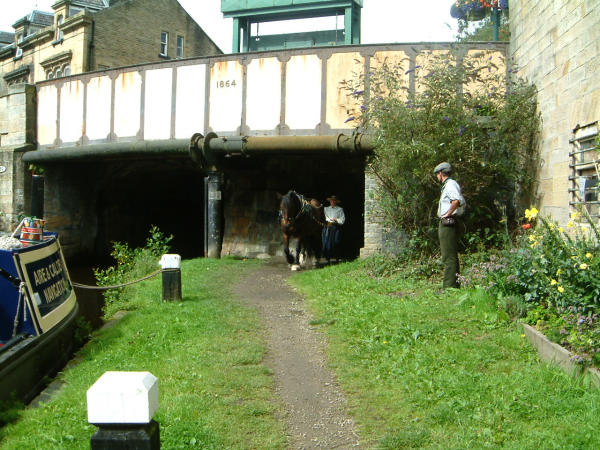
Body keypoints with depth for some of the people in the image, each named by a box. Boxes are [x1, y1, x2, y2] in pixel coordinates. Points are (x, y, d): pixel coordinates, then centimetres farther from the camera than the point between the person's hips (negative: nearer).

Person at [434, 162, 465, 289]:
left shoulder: (450, 184, -12)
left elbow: (456, 201, -30)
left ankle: (449, 286, -11)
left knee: (449, 256, -11)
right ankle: (455, 284, 19)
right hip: (447, 223, 11)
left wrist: (448, 213, -20)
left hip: (448, 222, -11)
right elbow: (461, 201, 27)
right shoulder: (448, 185, 20)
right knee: (451, 256, 14)